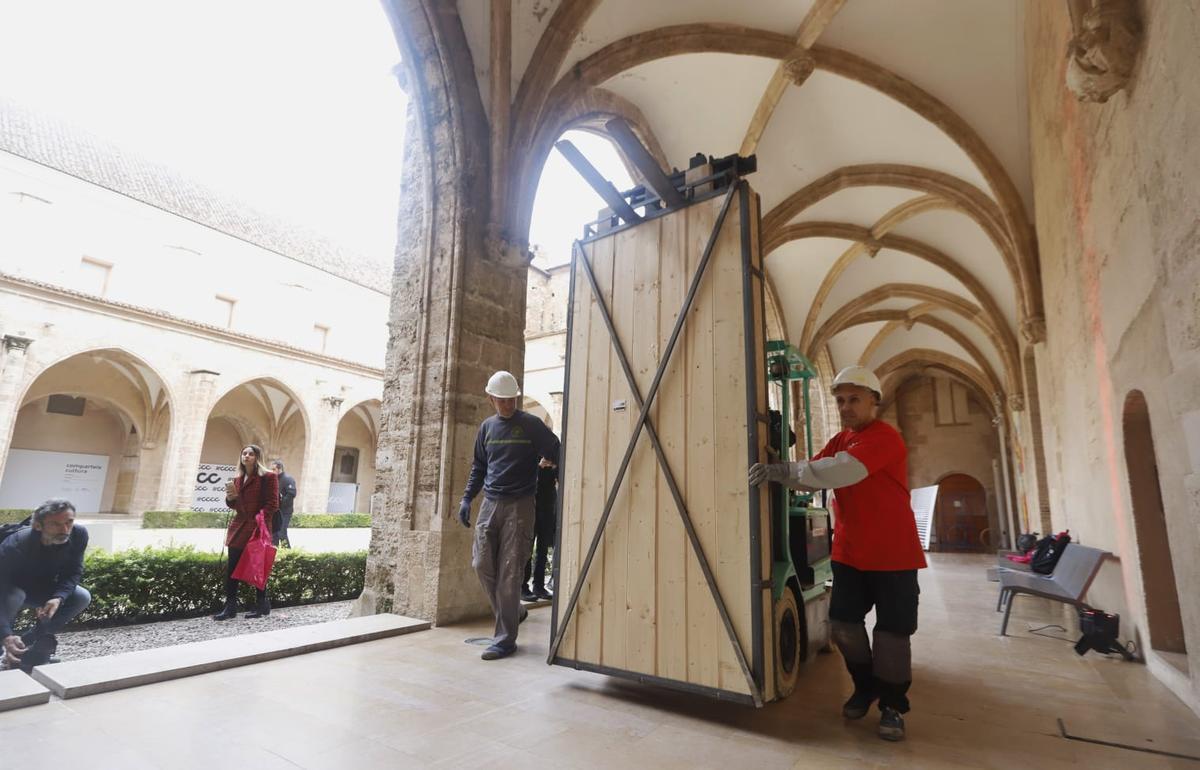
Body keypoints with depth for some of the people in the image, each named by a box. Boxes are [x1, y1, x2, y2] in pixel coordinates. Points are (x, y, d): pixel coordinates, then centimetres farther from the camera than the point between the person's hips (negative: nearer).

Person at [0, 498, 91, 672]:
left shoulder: (79, 535, -26)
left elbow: (73, 572, -16)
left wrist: (58, 598, -35)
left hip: (43, 589, 4)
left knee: (82, 597, -20)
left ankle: (29, 648, -7)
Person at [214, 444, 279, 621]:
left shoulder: (268, 477, -7)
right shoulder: (238, 479, 14)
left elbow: (272, 504, -12)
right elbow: (234, 505, 21)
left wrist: (259, 522, -20)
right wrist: (231, 497, -1)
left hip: (258, 529, -7)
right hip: (238, 528, 7)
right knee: (231, 568, 6)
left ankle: (262, 606, 13)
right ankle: (230, 607, 15)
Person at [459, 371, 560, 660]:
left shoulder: (531, 425, -2)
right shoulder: (487, 427, 13)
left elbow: (558, 455, -4)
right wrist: (467, 498, 11)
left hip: (519, 506, -5)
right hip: (490, 504, 5)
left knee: (509, 572, -4)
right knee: (482, 564, 4)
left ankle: (505, 639, 6)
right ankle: (514, 611, 28)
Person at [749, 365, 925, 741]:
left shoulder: (884, 437, -17)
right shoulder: (840, 440, 9)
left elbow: (841, 471, -33)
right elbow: (815, 476, 1)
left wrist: (783, 469, -35)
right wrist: (777, 473, -18)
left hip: (892, 555, -6)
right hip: (849, 553, 7)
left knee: (892, 632, 4)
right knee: (843, 623, 9)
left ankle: (893, 706, 21)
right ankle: (865, 687, 30)